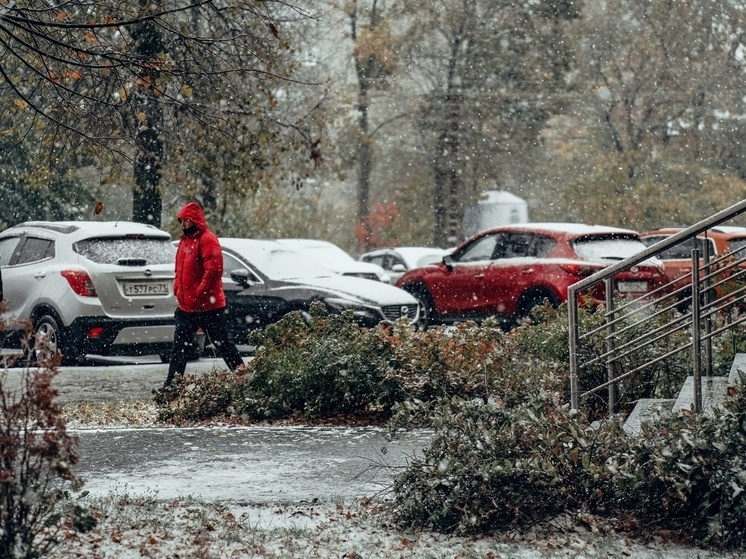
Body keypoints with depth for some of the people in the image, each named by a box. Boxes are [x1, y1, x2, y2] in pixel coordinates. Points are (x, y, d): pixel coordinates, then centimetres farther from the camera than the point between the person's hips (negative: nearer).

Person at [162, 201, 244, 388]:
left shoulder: (207, 240, -12)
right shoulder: (185, 241, 16)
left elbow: (214, 270, -22)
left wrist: (199, 296, -21)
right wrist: (178, 290, 10)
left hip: (208, 306, -9)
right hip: (185, 306, 9)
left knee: (223, 344, -1)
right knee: (179, 348, 9)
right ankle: (171, 386, 13)